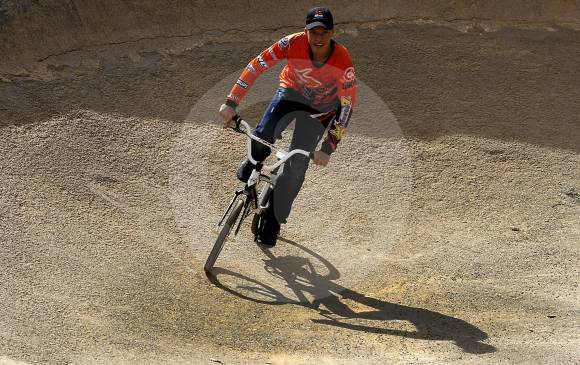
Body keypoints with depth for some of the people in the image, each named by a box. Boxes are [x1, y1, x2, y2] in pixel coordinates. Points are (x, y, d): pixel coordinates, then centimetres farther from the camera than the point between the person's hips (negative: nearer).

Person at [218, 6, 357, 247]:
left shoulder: (343, 62, -31)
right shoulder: (294, 43, -29)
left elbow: (347, 107, -25)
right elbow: (257, 66, -26)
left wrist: (328, 148, -27)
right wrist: (232, 103, -31)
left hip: (320, 107, -1)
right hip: (291, 92, 1)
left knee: (296, 167, -8)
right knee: (262, 136, -27)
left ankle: (273, 223, 9)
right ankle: (252, 163, 12)